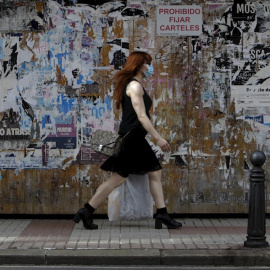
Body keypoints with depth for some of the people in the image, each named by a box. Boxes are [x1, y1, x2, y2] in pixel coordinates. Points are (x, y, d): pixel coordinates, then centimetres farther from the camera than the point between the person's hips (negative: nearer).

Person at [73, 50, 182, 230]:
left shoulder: (135, 85, 18)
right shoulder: (135, 86, -13)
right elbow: (141, 116, -19)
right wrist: (158, 138, -20)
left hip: (135, 139, 11)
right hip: (131, 137, -11)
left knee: (155, 173, 9)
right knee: (118, 178, -7)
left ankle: (162, 216, 11)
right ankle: (87, 212, 0)